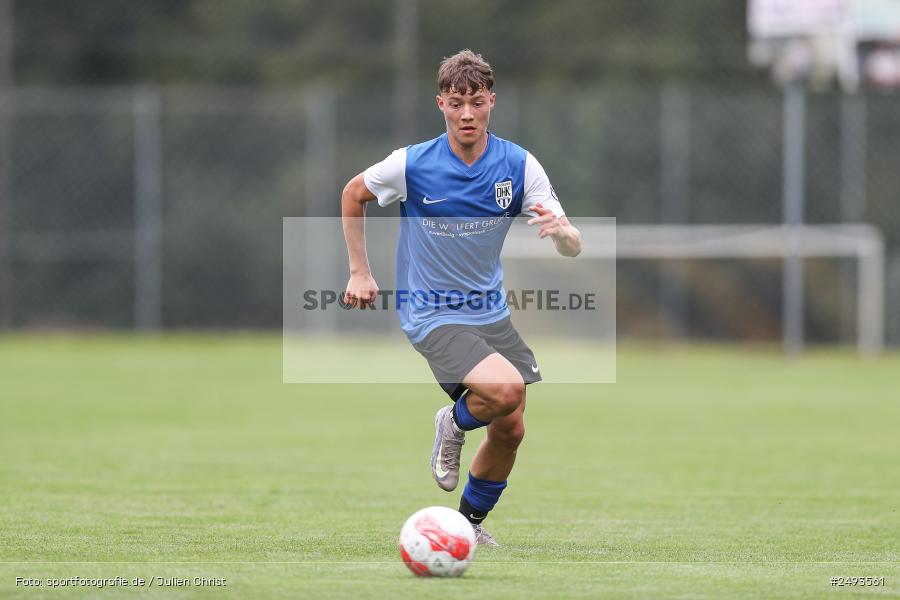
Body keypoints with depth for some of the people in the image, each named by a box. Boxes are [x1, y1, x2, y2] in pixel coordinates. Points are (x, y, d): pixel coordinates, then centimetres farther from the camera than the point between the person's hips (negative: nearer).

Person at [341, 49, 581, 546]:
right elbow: (353, 194, 6)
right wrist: (359, 271, 3)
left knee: (510, 429, 5)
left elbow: (572, 247, -11)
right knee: (507, 390, -27)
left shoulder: (518, 165, -9)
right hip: (431, 314, -5)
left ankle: (470, 523, 29)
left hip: (490, 310, 5)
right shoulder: (411, 165, -15)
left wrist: (560, 230, -35)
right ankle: (454, 423, 7)